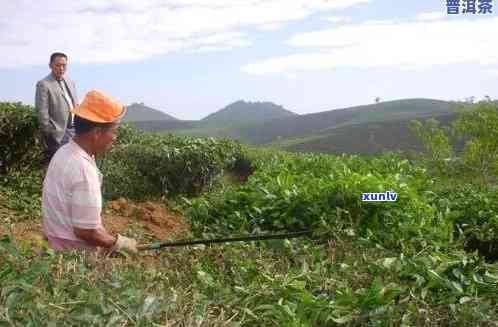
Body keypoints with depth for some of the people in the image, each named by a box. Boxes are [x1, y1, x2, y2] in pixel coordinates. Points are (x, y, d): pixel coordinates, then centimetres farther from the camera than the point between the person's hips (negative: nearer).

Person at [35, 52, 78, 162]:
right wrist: (51, 135, -15)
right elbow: (42, 113, -13)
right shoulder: (43, 85, -9)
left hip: (74, 130, 7)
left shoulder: (70, 83, 14)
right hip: (58, 133, -7)